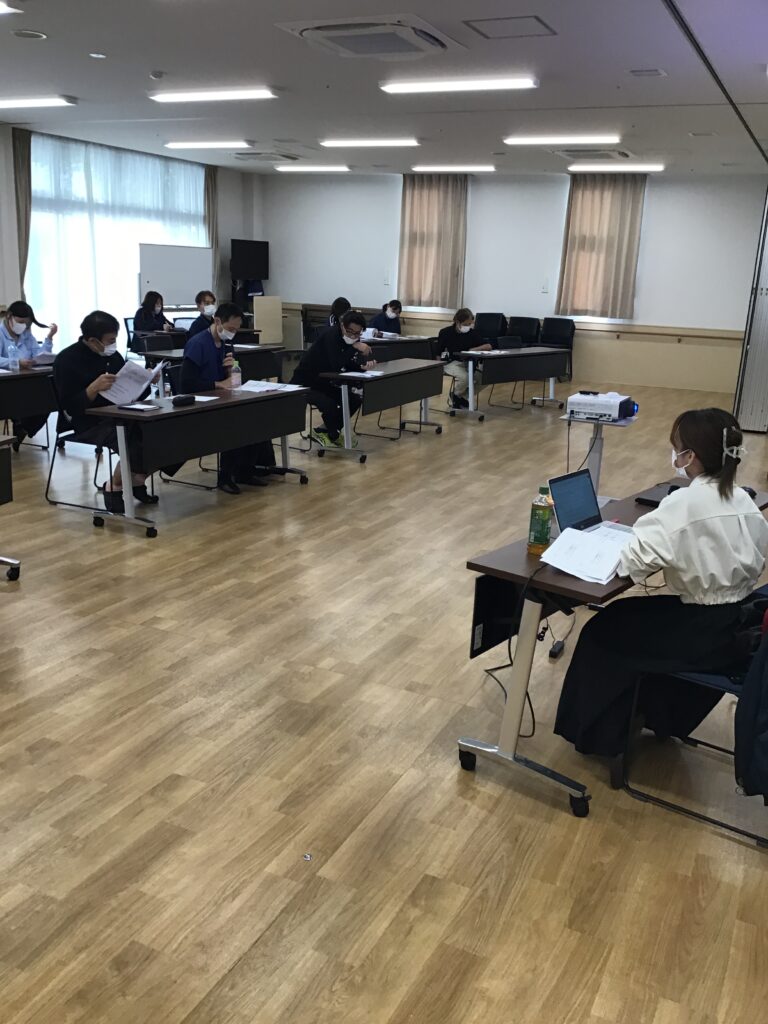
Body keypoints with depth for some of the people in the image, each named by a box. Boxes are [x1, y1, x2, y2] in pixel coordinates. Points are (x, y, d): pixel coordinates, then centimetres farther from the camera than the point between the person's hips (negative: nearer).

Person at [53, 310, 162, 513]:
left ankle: (137, 481, 4)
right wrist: (94, 387, -30)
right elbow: (70, 406, -15)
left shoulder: (112, 355, 9)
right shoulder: (66, 360, -9)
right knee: (135, 443, -31)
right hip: (89, 423, -6)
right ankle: (113, 487, -4)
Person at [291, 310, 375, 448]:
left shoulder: (353, 340, -3)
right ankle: (333, 436, 0)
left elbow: (348, 365, -6)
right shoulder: (331, 335, -26)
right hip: (304, 383, -8)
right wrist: (355, 348, -35)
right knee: (329, 404, -30)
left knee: (354, 400, -1)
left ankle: (324, 432, 8)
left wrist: (364, 365, -26)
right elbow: (336, 366, -36)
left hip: (324, 382, 8)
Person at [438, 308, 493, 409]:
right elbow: (438, 353, -3)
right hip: (450, 363, -5)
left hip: (467, 363, 5)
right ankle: (455, 396, -2)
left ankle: (461, 397, 4)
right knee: (464, 377, -36)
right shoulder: (446, 332, -8)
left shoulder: (472, 333, 3)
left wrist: (472, 350, -17)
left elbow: (488, 346, -2)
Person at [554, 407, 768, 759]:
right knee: (640, 618, 30)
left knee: (605, 630, 12)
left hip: (706, 633, -8)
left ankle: (601, 733, 29)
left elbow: (633, 561, -27)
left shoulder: (683, 503, -22)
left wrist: (623, 542, -4)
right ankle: (663, 717, 45)